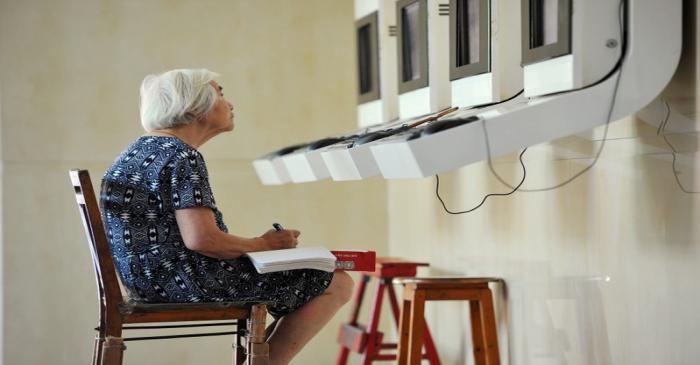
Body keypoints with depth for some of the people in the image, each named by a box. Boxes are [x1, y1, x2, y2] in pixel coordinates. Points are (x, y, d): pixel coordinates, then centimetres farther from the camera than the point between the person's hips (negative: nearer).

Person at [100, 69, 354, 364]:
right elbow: (201, 239, -26)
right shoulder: (182, 157, -16)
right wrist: (264, 244, -10)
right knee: (338, 283, -6)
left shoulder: (135, 151, 13)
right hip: (187, 281, -10)